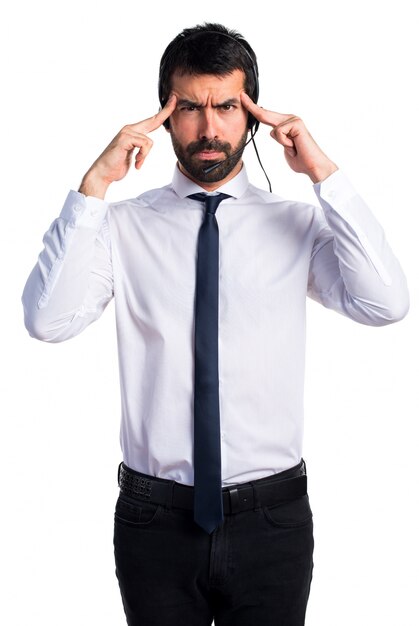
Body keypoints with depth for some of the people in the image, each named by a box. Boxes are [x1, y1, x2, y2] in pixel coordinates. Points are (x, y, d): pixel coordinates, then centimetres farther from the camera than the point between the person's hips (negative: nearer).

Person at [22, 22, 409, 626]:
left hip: (273, 517, 0)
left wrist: (324, 174, -18)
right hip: (155, 517, 0)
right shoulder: (122, 225, -2)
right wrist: (93, 185, -19)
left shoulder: (299, 223, -1)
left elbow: (386, 303, -16)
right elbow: (48, 320, -16)